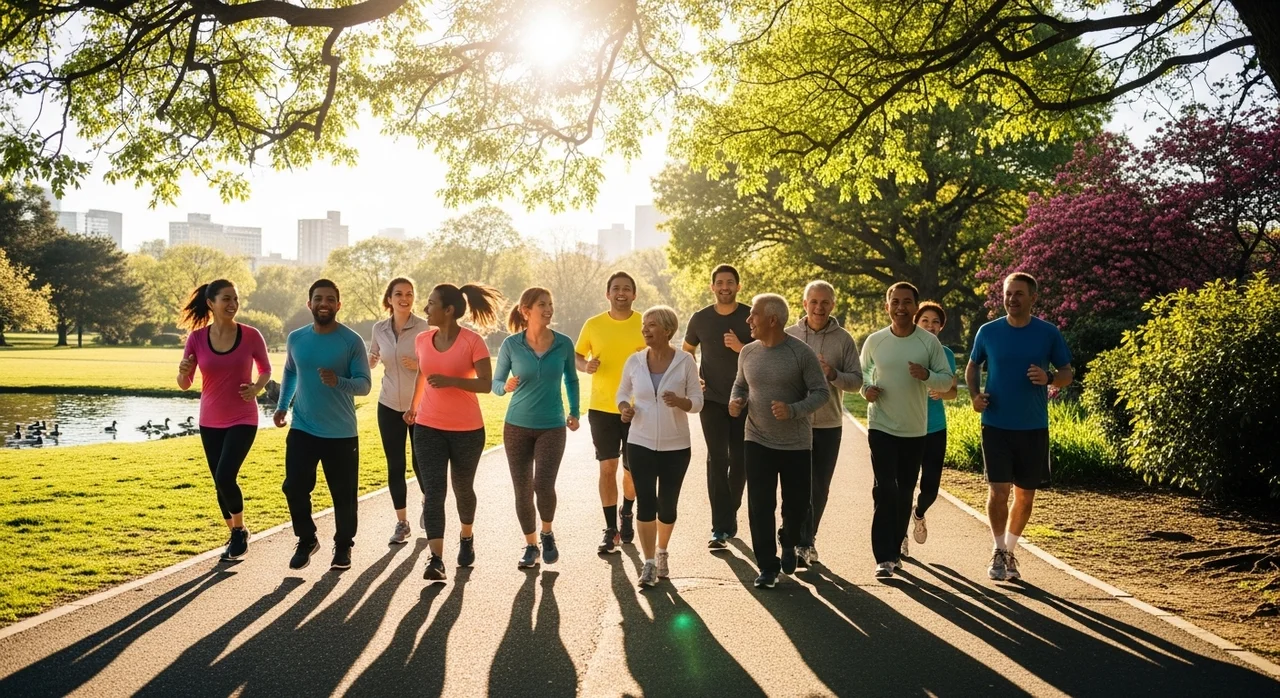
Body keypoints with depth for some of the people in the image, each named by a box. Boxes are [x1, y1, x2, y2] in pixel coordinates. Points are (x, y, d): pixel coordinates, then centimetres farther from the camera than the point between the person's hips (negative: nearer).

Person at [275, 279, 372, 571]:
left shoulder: (352, 341, -9)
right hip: (302, 430, 3)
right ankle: (306, 540, 20)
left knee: (343, 494, 5)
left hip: (342, 433, -3)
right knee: (294, 487, -2)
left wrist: (337, 381, -30)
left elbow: (364, 384, -11)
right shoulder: (296, 339, 3)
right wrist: (283, 405, 11)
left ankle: (343, 546, 25)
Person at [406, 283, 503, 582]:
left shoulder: (472, 341, -13)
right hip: (428, 428, 3)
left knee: (463, 488, 14)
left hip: (467, 430, -3)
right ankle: (436, 559, -12)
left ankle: (467, 538, 41)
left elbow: (486, 384, -16)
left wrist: (452, 380, -30)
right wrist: (413, 406, 31)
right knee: (433, 491, -9)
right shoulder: (422, 340, 2)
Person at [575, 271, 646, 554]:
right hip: (602, 408, 0)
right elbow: (577, 356, 10)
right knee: (608, 467, -1)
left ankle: (627, 514, 39)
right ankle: (611, 530, 8)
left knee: (633, 469, 11)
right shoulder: (593, 325, 0)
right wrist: (586, 366, -12)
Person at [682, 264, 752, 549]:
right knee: (717, 459, -7)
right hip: (711, 399, 0)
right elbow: (687, 351, 18)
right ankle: (721, 527, -7)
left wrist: (740, 347, -20)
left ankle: (730, 514, 28)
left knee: (739, 460, 8)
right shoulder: (700, 319, 2)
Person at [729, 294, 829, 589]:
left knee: (797, 503, 10)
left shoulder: (802, 353, -11)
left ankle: (789, 544, 41)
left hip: (796, 443, -2)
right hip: (757, 442, 2)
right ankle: (767, 566, 10)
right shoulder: (748, 353, 2)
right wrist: (735, 400, -5)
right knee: (759, 506, -2)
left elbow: (821, 393, -11)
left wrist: (793, 410, -26)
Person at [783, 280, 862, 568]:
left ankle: (808, 539, 26)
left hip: (829, 425, 1)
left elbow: (857, 381, -2)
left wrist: (833, 374, -21)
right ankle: (802, 544, 3)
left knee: (820, 488, 11)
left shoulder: (844, 339, 0)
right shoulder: (789, 335, 1)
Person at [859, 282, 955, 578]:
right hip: (881, 427, -1)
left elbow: (948, 379, 0)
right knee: (885, 490, -11)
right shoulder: (874, 341, -1)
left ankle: (895, 548, 31)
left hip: (915, 430, 1)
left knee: (905, 492, 13)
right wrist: (866, 388, -7)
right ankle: (884, 557, -9)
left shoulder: (929, 342, -2)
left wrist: (927, 375, -20)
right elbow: (862, 372, 14)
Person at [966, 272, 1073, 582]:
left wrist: (1048, 378, -17)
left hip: (1034, 428, 1)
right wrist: (975, 394, -5)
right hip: (996, 425, -1)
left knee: (1025, 495, 9)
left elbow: (1067, 374, 6)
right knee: (998, 491, -8)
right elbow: (973, 367, 14)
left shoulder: (1049, 333, -1)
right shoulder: (988, 332, 0)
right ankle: (998, 550, 12)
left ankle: (1009, 551, 28)